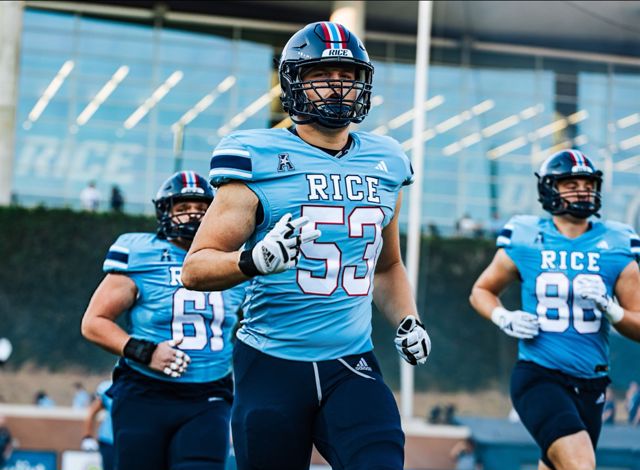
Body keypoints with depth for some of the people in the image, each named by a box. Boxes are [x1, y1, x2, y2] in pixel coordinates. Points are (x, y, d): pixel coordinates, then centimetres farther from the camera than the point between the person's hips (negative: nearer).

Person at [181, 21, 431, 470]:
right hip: (273, 366, -3)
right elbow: (196, 268, -8)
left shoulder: (385, 165, 11)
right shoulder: (259, 160, -5)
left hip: (353, 366, 3)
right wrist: (257, 259, -27)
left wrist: (407, 319, 9)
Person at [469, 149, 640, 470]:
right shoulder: (525, 243, 0)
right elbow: (481, 291, 15)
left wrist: (608, 308, -14)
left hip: (590, 386, 4)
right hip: (539, 376, -4)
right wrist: (504, 318, -5)